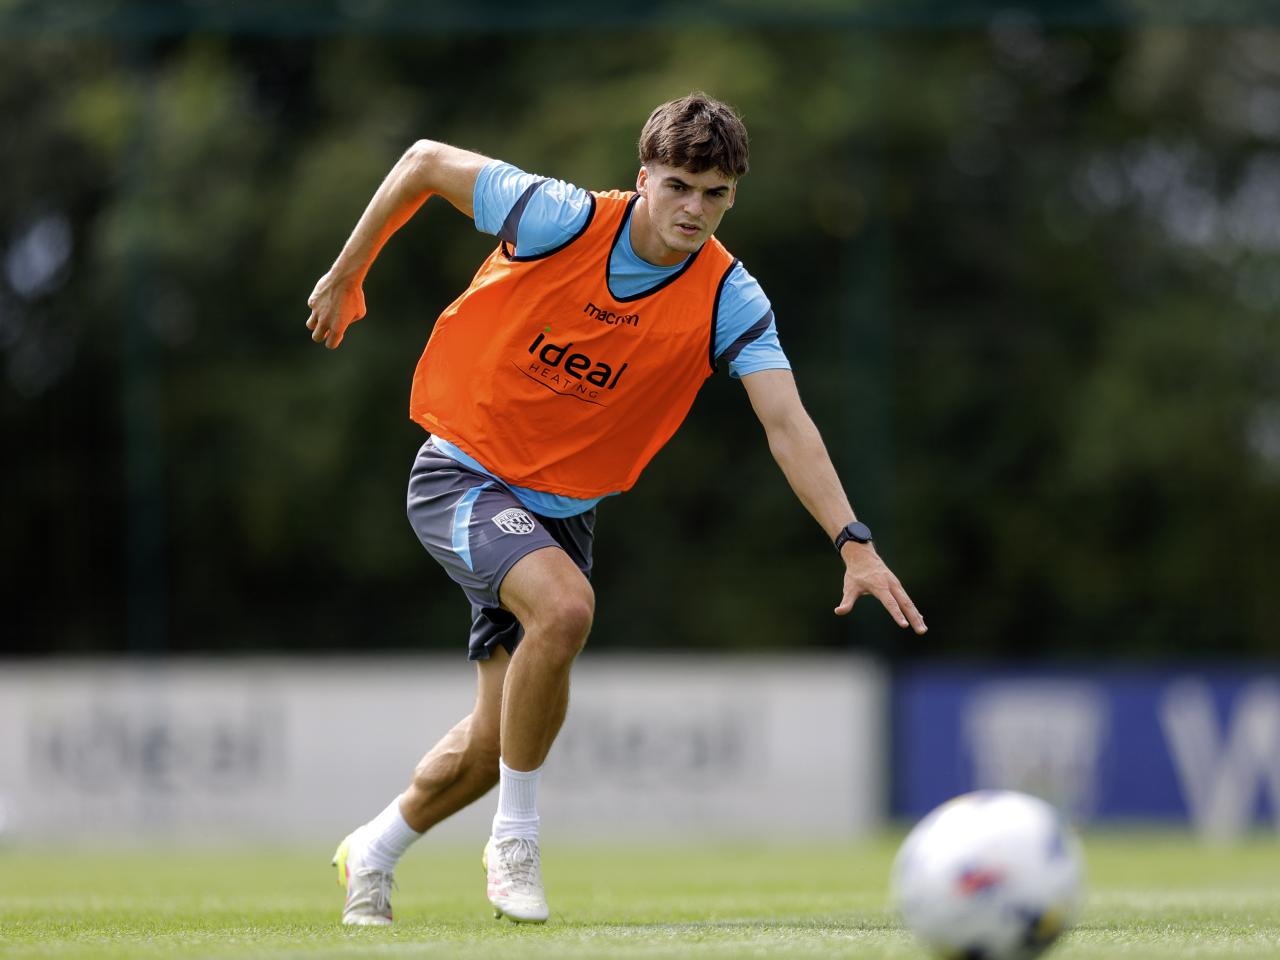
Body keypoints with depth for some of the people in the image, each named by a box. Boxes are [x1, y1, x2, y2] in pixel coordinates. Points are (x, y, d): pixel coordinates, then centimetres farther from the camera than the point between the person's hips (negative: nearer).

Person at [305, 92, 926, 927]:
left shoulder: (730, 299, -14)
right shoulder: (559, 219, -20)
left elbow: (787, 424, -23)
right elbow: (426, 162, -7)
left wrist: (855, 543, -35)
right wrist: (347, 276, 3)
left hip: (565, 507, 4)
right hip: (463, 474, -4)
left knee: (496, 742, 6)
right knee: (564, 606, -32)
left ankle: (373, 854, 35)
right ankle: (516, 840, -15)